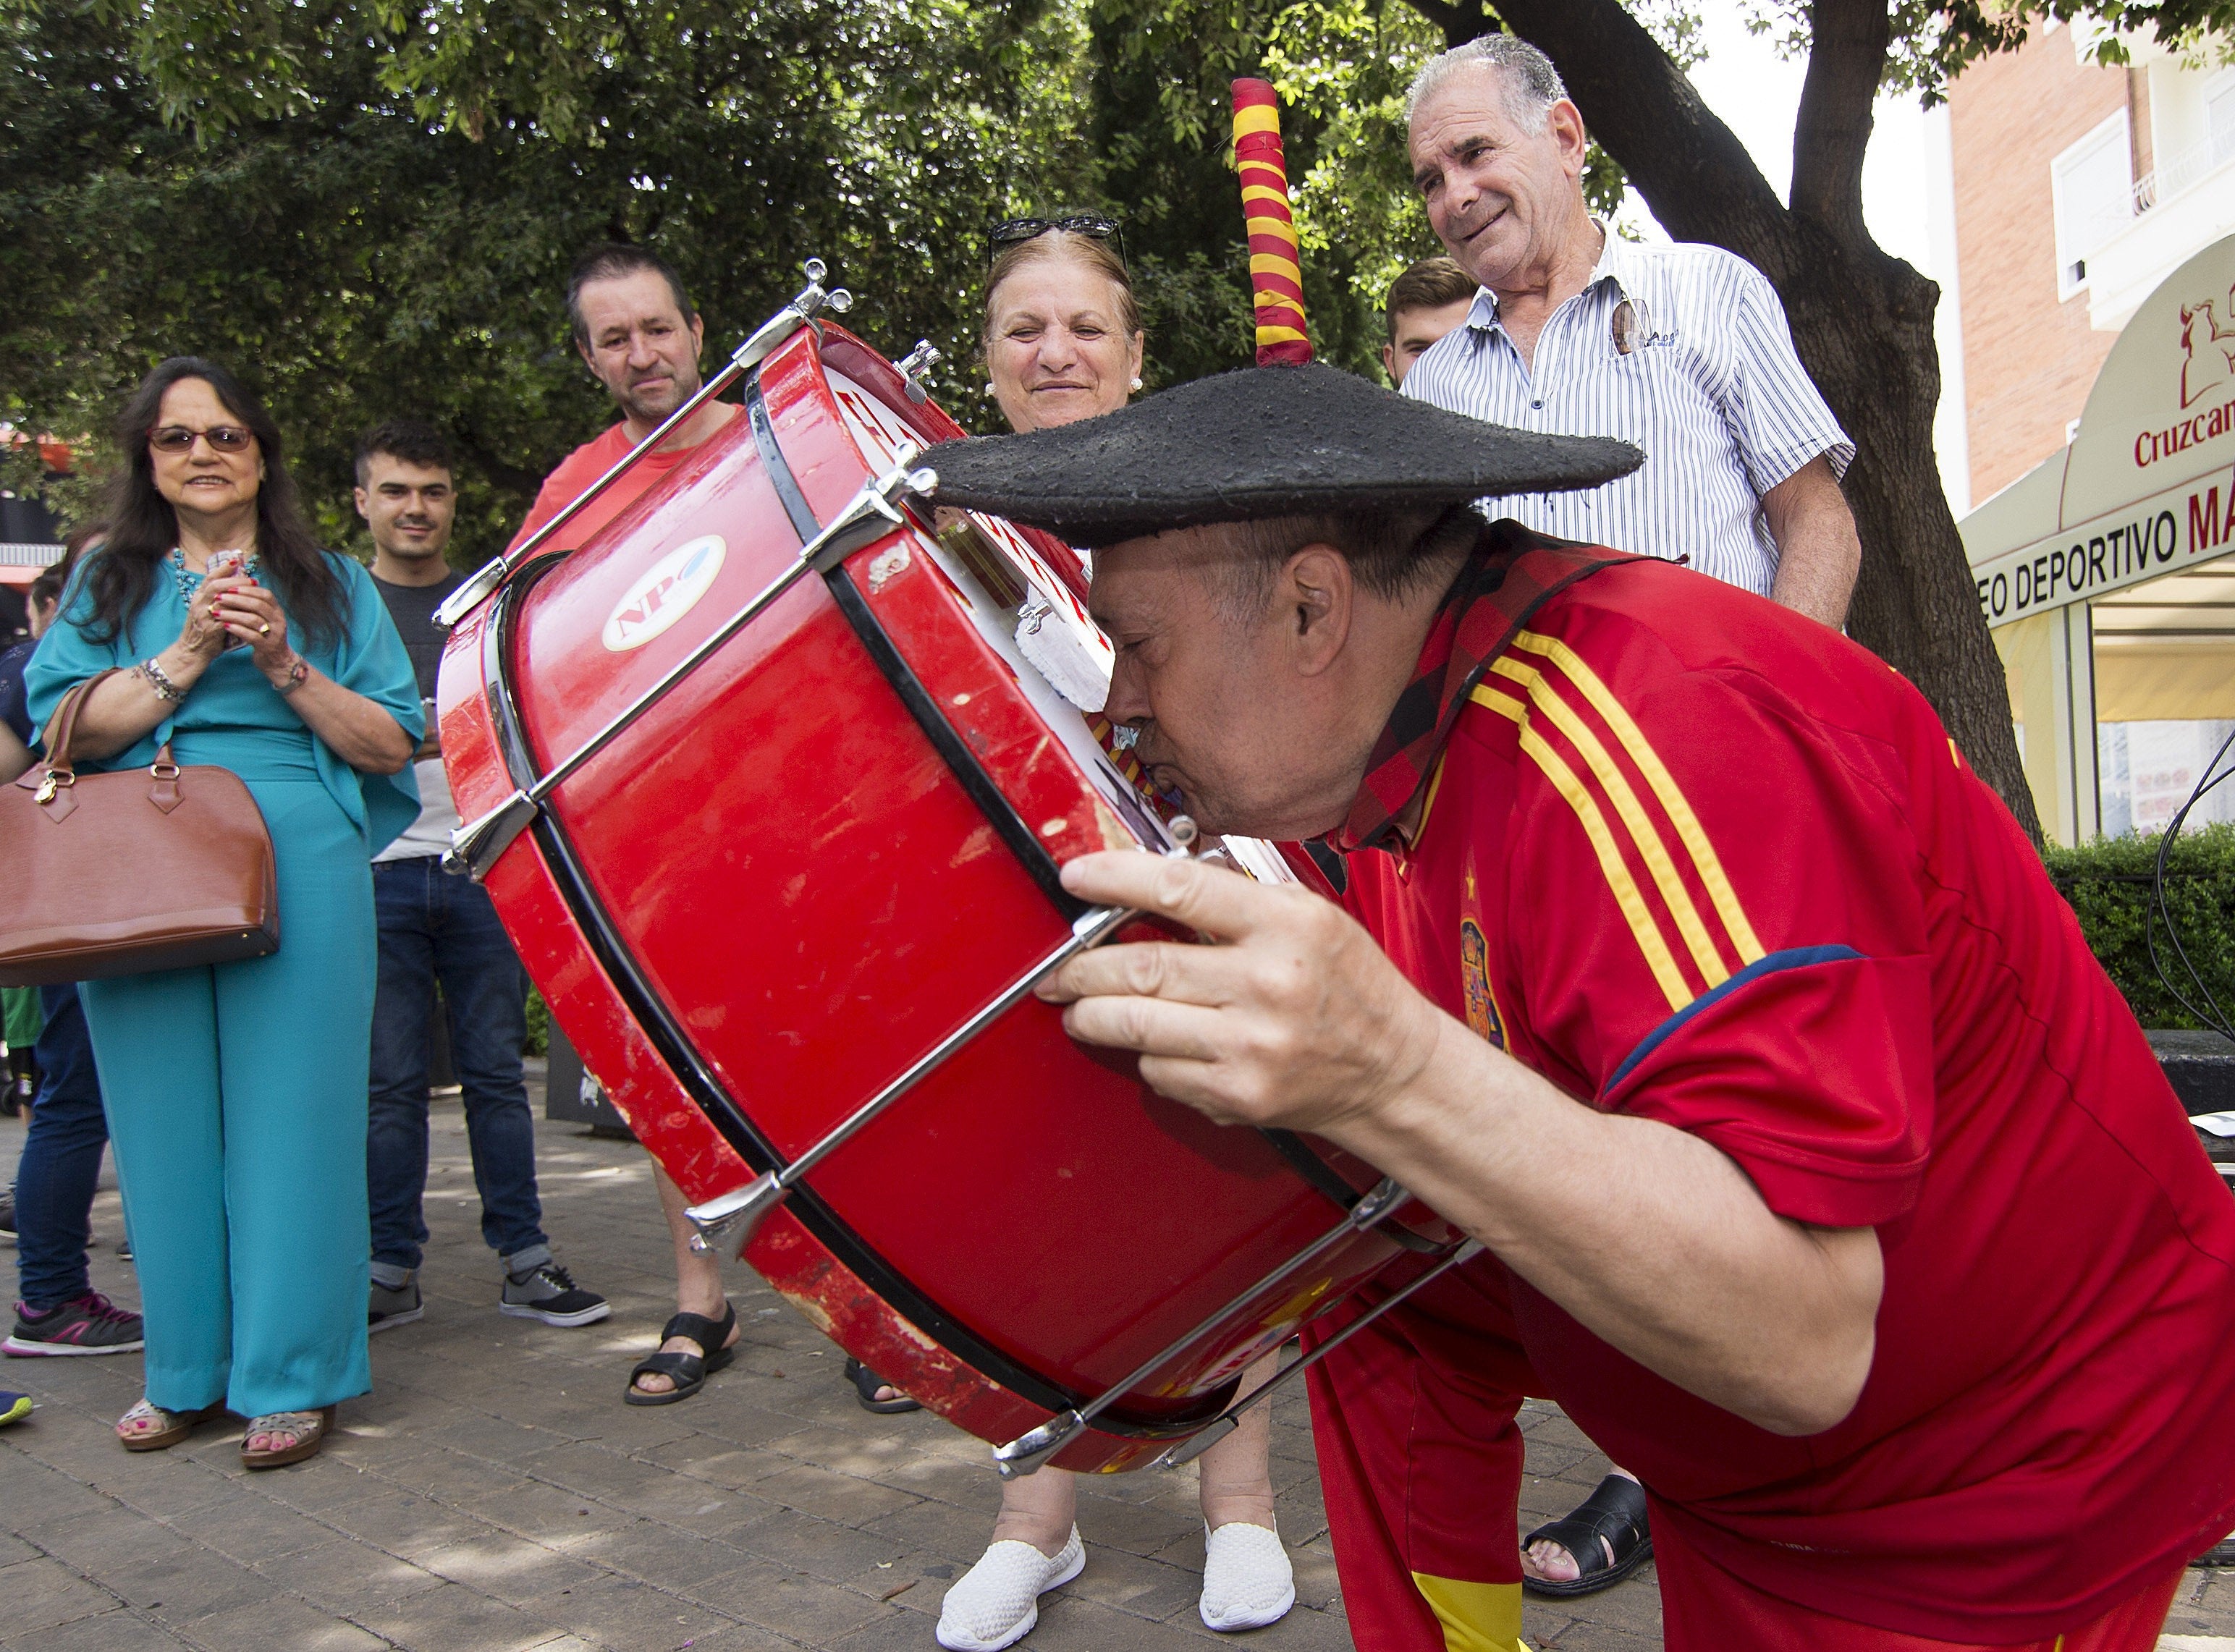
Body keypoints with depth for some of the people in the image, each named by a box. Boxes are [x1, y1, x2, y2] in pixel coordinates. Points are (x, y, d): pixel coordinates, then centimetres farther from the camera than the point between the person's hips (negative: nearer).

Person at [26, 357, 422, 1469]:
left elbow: (391, 746, 4)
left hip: (299, 872, -2)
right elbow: (65, 729, 1)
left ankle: (290, 1378, 6)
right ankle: (186, 1369, 19)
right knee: (165, 1120, 5)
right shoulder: (109, 586, 16)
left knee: (288, 1115, -4)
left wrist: (284, 665, -8)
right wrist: (192, 651, -6)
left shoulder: (330, 584, 13)